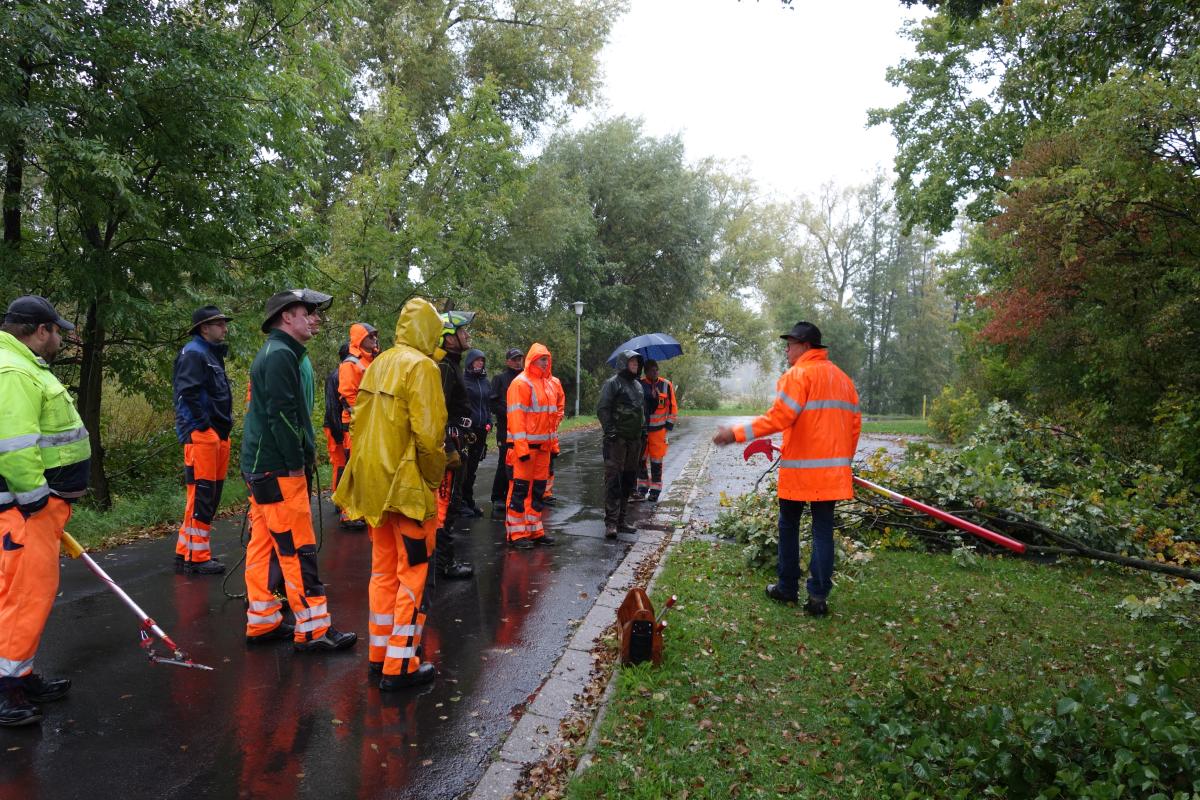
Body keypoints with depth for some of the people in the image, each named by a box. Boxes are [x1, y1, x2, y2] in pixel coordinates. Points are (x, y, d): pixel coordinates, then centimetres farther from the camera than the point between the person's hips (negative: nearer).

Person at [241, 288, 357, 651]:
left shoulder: (286, 354, 19)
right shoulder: (280, 355, -14)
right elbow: (280, 414, -21)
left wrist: (306, 453, 16)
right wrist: (297, 464, -18)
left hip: (263, 467, 11)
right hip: (278, 470, -11)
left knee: (263, 544, 14)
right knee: (298, 548, -6)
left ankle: (263, 621, 23)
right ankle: (313, 629, -1)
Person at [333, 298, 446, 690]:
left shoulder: (379, 364, 10)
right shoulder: (421, 367, -14)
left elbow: (361, 421, 13)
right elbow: (428, 432, -20)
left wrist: (372, 471, 18)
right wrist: (435, 475, -6)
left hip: (375, 483, 8)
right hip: (408, 485, -8)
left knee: (383, 569, 17)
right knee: (414, 573, 2)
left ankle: (379, 655, 26)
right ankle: (400, 665, 7)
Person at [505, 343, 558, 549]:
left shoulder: (548, 384, 17)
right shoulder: (521, 383, -10)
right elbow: (516, 416, -16)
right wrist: (521, 446, -22)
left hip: (543, 446, 9)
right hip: (525, 445, -9)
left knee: (538, 488, 13)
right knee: (520, 488, -4)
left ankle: (534, 530, 23)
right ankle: (516, 533, 1)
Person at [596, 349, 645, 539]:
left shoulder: (638, 385, 19)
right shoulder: (613, 383, -6)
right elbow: (602, 409, -12)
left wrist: (642, 430, 19)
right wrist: (609, 431, -19)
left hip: (634, 440, 8)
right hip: (617, 439, -8)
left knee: (628, 480, 11)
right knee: (613, 479, -11)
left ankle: (620, 520, 20)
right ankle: (611, 523, -11)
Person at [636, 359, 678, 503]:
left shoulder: (666, 385, -1)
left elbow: (673, 406, 7)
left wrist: (669, 425, 2)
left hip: (659, 429, 0)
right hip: (641, 428, 0)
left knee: (657, 460, 2)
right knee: (641, 459, 6)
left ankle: (655, 490, 12)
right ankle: (642, 487, 20)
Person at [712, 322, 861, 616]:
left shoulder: (798, 375, -10)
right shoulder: (843, 378, 12)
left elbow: (778, 418, -20)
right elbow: (854, 423, 14)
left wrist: (736, 433, -19)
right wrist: (845, 460, 24)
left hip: (800, 469, -5)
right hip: (833, 470, 6)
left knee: (788, 526, 12)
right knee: (823, 530, 7)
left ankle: (787, 587, 21)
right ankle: (818, 596, 6)